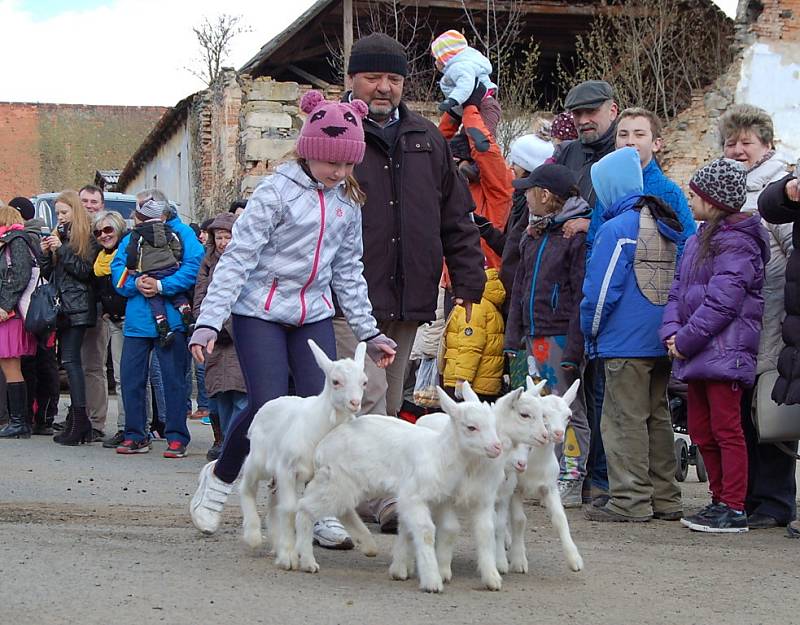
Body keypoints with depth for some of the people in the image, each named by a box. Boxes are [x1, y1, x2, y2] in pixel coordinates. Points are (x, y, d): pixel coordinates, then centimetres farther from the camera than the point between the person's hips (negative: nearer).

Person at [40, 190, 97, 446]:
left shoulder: (86, 238, -3)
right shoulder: (59, 235, 19)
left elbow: (86, 270, -13)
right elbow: (48, 275, 20)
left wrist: (62, 249, -14)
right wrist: (46, 254, 2)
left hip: (77, 307, -7)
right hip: (62, 309, 7)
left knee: (70, 359, -14)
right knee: (70, 360, 5)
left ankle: (79, 420, -16)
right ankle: (78, 421, 6)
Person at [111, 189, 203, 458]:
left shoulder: (182, 233, 3)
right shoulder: (131, 239, 17)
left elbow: (193, 267, -11)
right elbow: (117, 270, 9)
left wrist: (161, 285, -18)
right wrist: (135, 284, -11)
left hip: (171, 318, -4)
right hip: (136, 321, 5)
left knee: (173, 378, -1)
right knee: (130, 376, 3)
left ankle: (176, 437, 4)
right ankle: (135, 436, 13)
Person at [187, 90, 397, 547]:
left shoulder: (348, 202, 8)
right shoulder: (278, 191, -10)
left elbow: (348, 271, 16)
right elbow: (238, 256, -12)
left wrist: (369, 332, 14)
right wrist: (210, 321, -19)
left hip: (314, 315, 5)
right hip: (261, 312, -5)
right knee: (269, 407, -12)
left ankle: (321, 510, 3)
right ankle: (220, 478, 15)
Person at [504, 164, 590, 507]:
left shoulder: (577, 234, -10)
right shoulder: (534, 235, 17)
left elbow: (582, 295, -14)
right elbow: (520, 287, 20)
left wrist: (574, 349, -18)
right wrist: (514, 337, 13)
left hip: (562, 336, -8)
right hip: (534, 337, 8)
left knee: (569, 412, -3)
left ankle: (571, 483, 0)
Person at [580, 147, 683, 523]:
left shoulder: (617, 228, -13)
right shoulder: (668, 227, 11)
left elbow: (600, 290, -12)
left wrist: (591, 334, 2)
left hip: (626, 342, -8)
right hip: (662, 340, 8)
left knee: (625, 420, -3)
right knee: (658, 417, 13)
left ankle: (630, 500, -3)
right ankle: (664, 498, 16)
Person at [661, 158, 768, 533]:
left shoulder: (737, 244, -12)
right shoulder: (699, 241, 18)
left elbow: (722, 302, -19)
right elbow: (679, 291, 17)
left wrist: (686, 339, -15)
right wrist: (672, 331, 0)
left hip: (724, 353, -10)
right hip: (696, 355, 10)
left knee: (726, 431, -6)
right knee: (701, 432, 14)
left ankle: (733, 510, -3)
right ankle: (720, 500, 24)